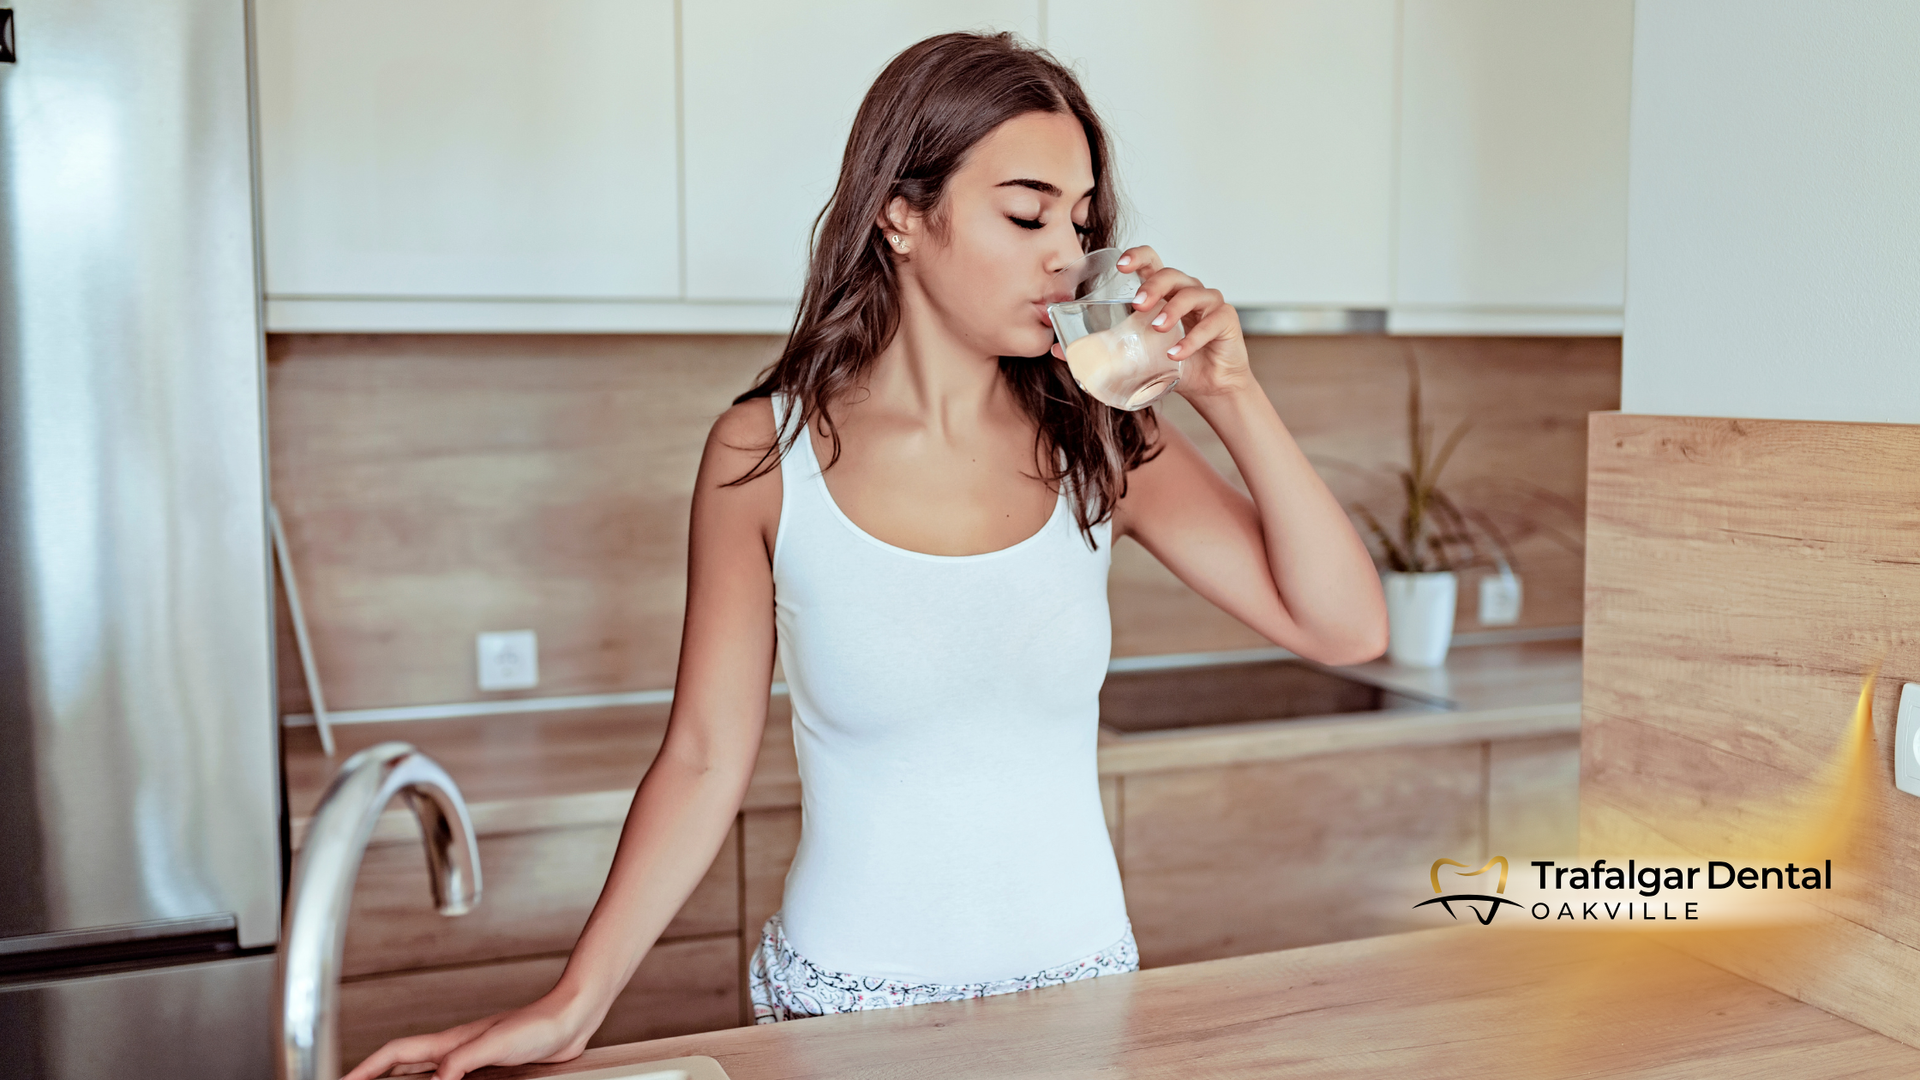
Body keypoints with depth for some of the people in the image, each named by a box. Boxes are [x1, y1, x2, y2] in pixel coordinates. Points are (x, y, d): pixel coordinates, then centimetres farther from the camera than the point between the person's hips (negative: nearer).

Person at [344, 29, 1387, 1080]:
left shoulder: (1097, 444, -5)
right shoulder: (763, 454, -11)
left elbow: (1346, 628, -8)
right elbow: (704, 762, -6)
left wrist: (1232, 397, -17)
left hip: (1077, 978, 3)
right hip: (843, 994, -2)